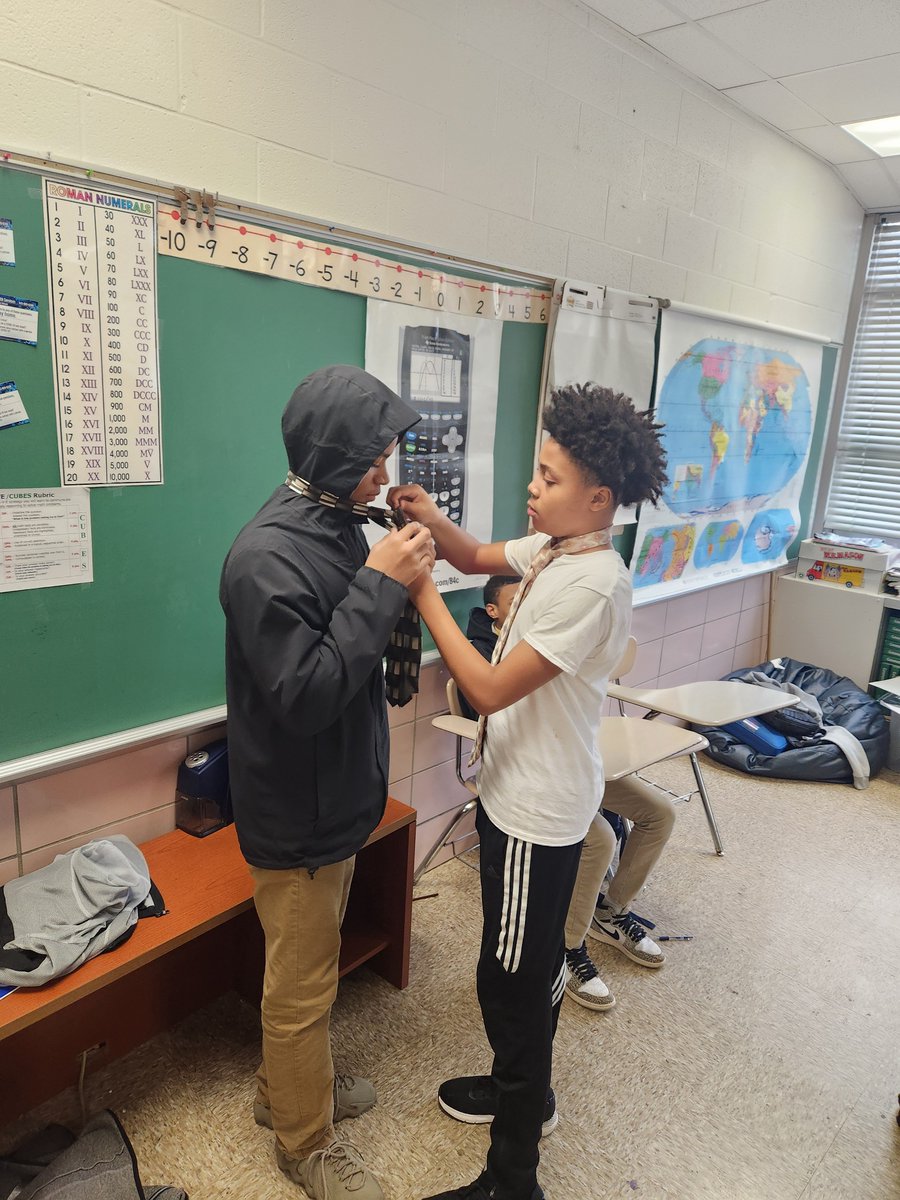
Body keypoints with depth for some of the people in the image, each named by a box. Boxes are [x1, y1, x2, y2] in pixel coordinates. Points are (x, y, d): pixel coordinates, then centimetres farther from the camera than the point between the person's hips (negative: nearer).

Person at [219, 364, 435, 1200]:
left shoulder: (341, 526, 0)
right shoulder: (267, 557, -27)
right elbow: (305, 694, -30)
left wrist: (397, 579, -5)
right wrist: (379, 585, -29)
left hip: (336, 796, 9)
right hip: (296, 815, -8)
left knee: (307, 964, 28)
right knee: (302, 986, 14)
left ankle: (285, 1086, 52)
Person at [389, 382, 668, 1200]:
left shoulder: (592, 584, -27)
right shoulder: (554, 547, 0)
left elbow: (489, 689, -28)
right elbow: (480, 559, 16)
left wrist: (423, 593, -23)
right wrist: (432, 520, -4)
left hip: (538, 810, -9)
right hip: (520, 792, 9)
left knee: (511, 981, 6)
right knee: (530, 967, 26)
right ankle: (527, 1093, 49)